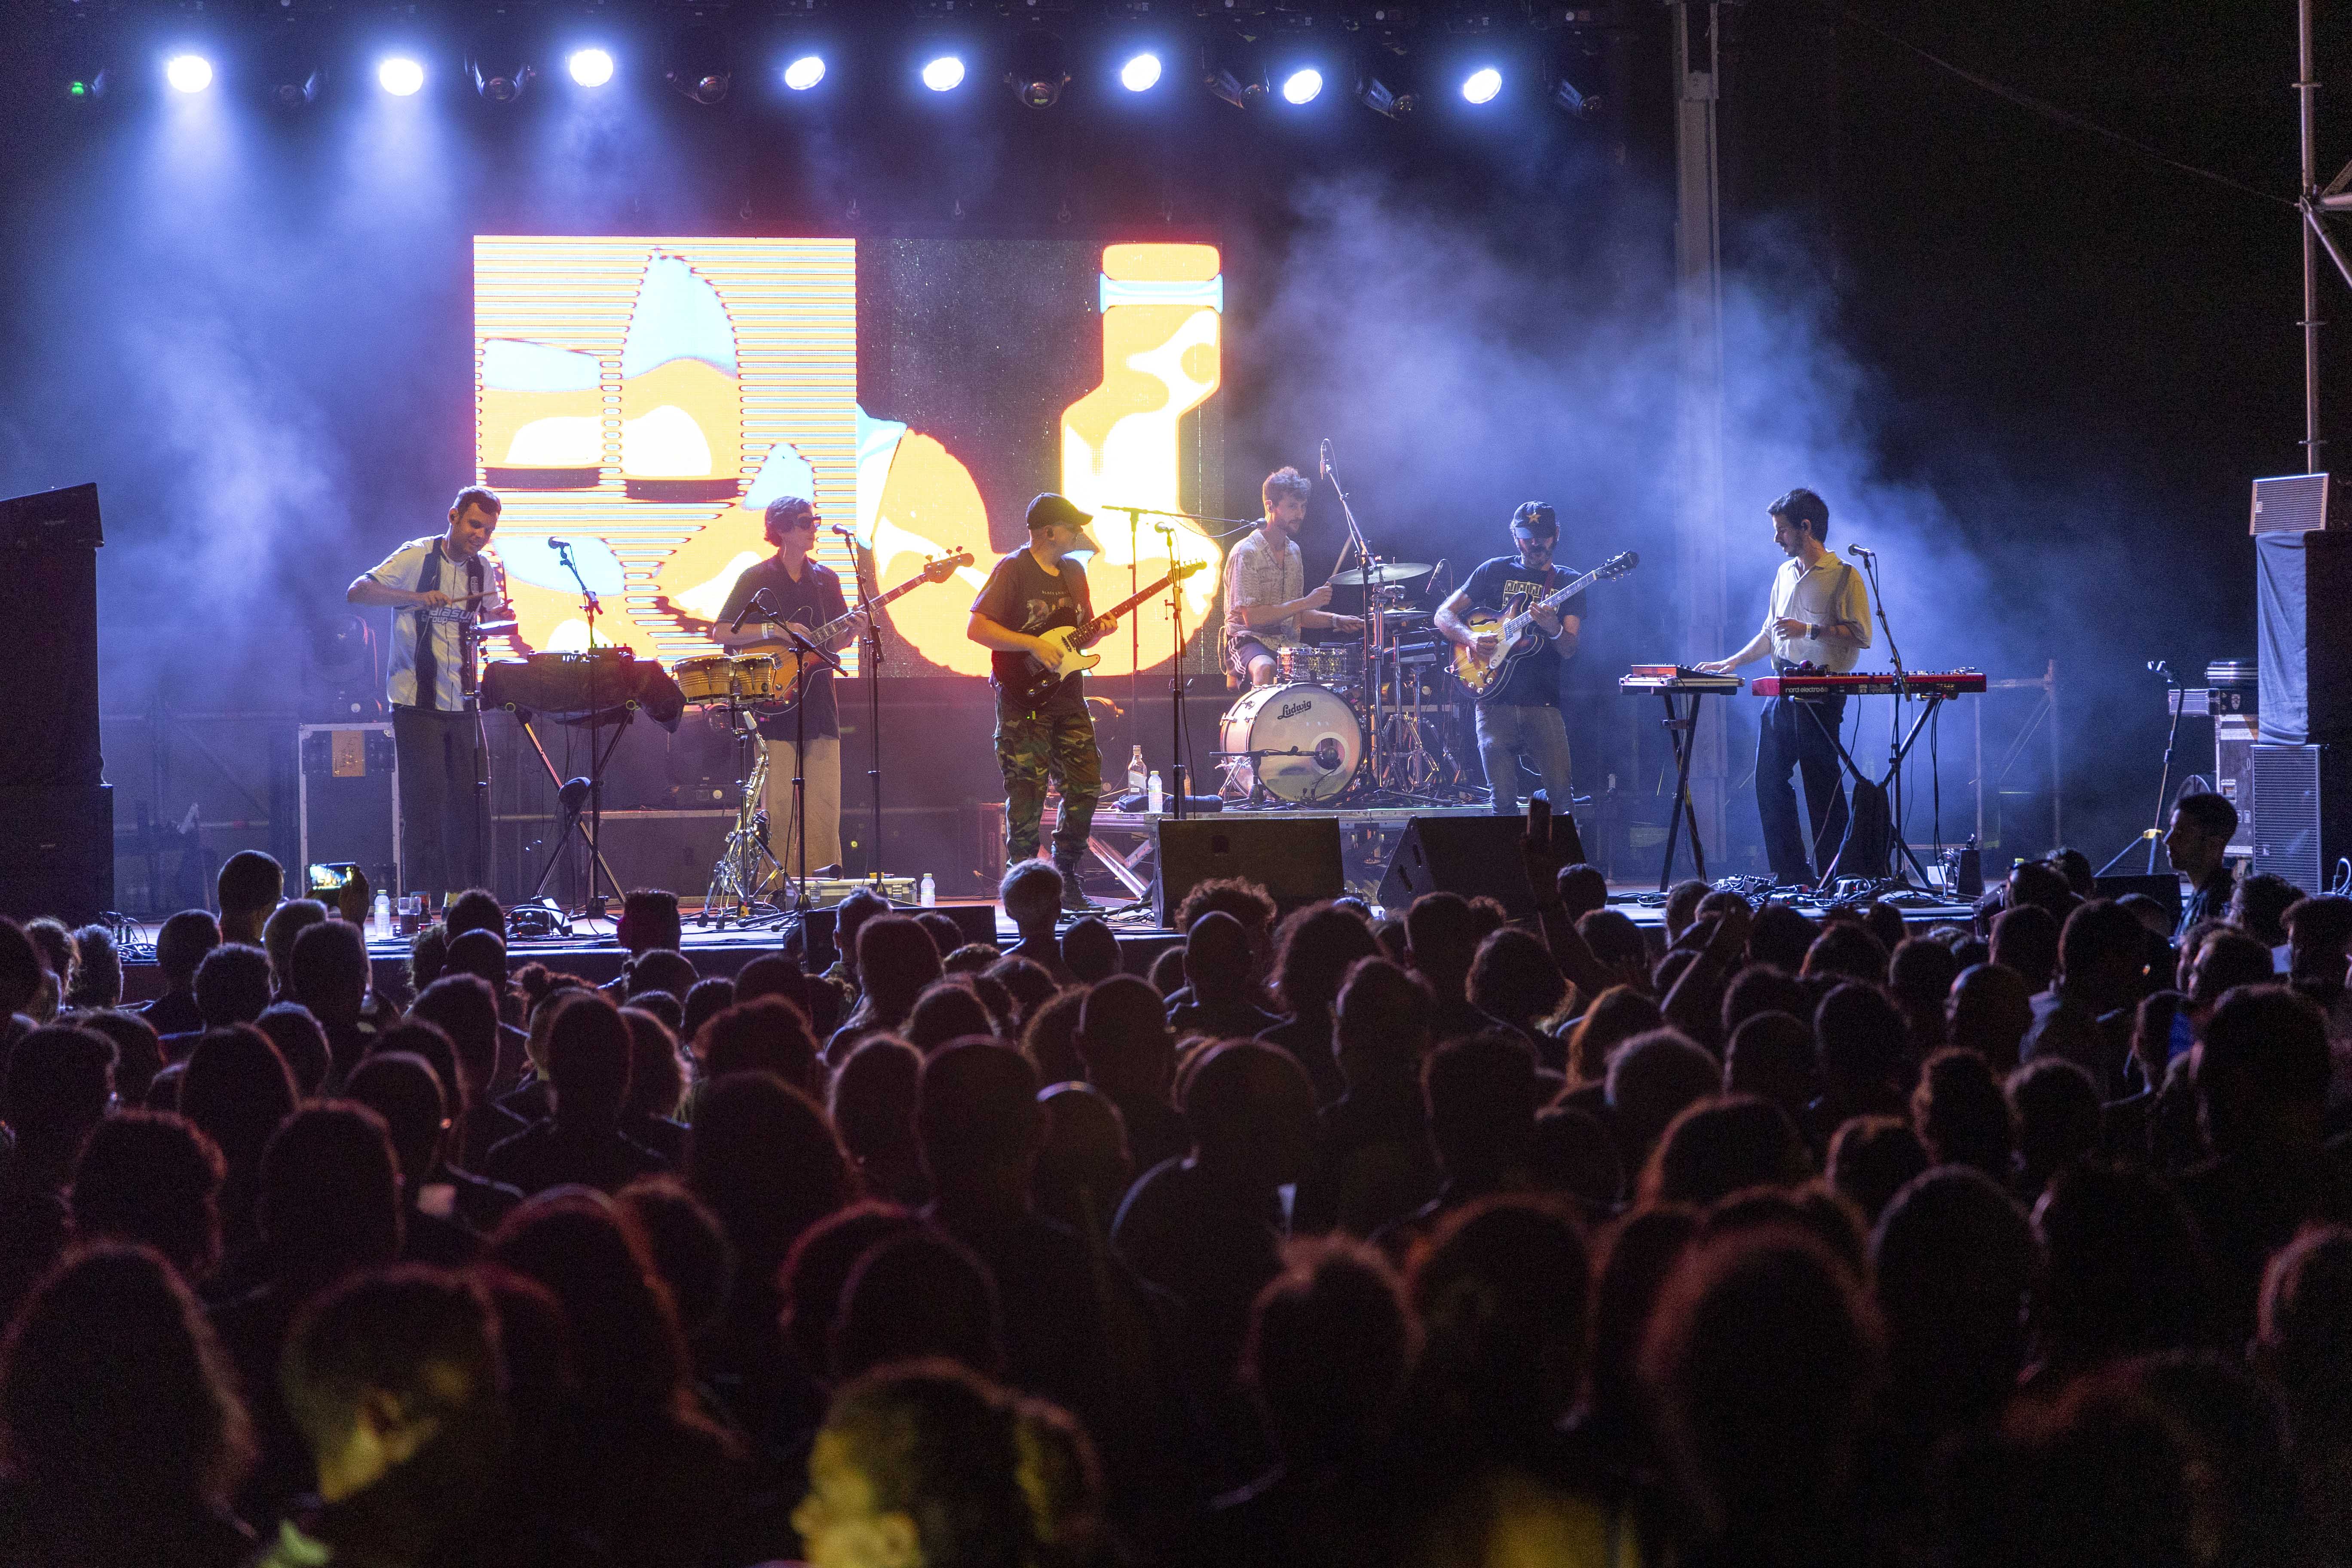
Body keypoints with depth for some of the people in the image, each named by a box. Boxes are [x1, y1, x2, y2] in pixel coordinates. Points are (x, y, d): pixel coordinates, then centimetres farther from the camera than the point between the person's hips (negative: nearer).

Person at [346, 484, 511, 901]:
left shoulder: (483, 568, 8)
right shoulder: (417, 557, -8)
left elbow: (490, 622, 19)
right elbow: (356, 592, -15)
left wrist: (501, 613, -6)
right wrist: (415, 598, -29)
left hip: (462, 704, 5)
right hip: (417, 703, -5)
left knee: (467, 801, 4)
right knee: (426, 803, -7)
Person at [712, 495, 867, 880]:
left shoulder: (826, 579, 14)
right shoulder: (757, 578, 0)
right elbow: (720, 634, -5)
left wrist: (851, 631, -4)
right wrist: (776, 631, -14)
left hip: (818, 699, 4)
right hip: (773, 702, -4)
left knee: (825, 802, -1)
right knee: (779, 804, -7)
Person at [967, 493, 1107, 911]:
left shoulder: (1073, 572, 13)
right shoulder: (1014, 570, -9)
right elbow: (977, 628, -17)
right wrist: (1035, 644, -21)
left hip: (1068, 699, 7)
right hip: (1024, 701, -7)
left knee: (1086, 786, 2)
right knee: (1027, 797, -6)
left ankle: (1066, 875, 18)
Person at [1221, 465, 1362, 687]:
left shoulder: (1293, 551, 13)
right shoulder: (1246, 554, -12)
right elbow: (1251, 617, -19)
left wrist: (1336, 620, 2)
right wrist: (1306, 603, -21)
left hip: (1286, 644, 7)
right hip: (1247, 641, -7)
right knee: (1266, 669, -39)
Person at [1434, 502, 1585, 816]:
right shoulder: (1496, 571, 11)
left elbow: (1570, 651, -1)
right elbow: (1444, 615, 11)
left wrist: (1554, 629, -23)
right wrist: (1471, 638, -9)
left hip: (1543, 704, 0)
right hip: (1496, 702, 0)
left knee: (1561, 796, -11)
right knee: (1504, 802, -5)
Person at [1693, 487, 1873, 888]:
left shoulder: (1844, 576, -6)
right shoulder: (1785, 575, 19)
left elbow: (1861, 635, -13)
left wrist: (1809, 630, -18)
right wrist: (1732, 662, 19)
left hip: (1822, 695, -8)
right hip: (1782, 693, 8)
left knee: (1822, 786, -6)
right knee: (1769, 780, 4)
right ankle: (1790, 873, 10)